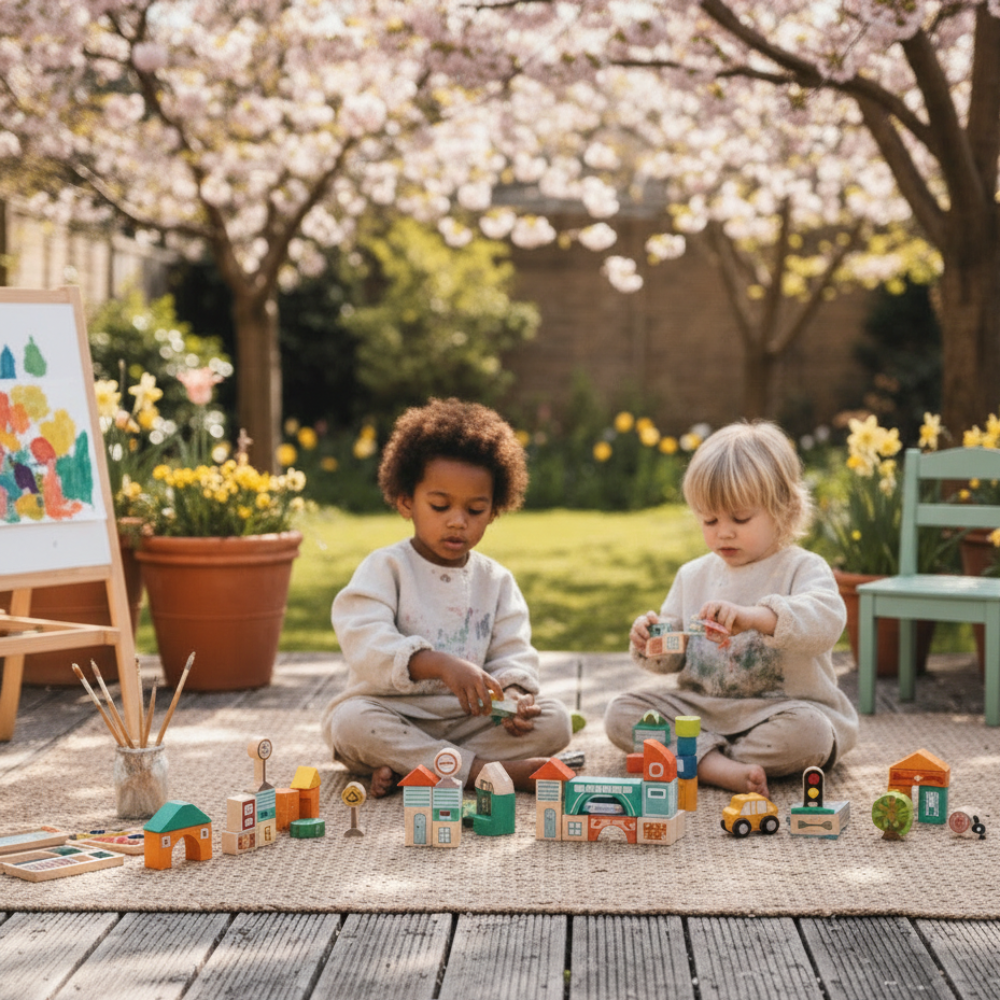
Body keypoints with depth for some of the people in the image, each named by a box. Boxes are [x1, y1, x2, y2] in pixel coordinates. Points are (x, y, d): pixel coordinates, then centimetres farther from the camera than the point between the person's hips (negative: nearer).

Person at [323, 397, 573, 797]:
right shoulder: (385, 568, -4)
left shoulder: (496, 581, 11)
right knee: (351, 721, -34)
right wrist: (440, 664, -38)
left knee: (554, 721, -17)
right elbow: (367, 645, -21)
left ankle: (405, 767, -24)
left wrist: (512, 693, -23)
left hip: (469, 719, 4)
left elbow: (513, 654, 3)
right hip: (395, 715, -4)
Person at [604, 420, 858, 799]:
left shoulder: (803, 568, -6)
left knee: (808, 732, -36)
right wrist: (652, 645, -8)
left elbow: (825, 620, -28)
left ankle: (694, 760, -25)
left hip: (779, 707, -5)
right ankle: (716, 765, -33)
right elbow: (674, 657, 17)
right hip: (699, 707, 5)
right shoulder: (693, 575, 12)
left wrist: (755, 616, -44)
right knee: (620, 713, -14)